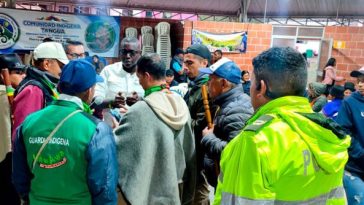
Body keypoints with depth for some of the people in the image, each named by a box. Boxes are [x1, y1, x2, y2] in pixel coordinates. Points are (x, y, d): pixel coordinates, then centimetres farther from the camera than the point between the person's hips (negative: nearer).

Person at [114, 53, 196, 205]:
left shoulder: (139, 111, -22)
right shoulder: (181, 104, -4)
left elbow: (115, 144, -14)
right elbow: (189, 148, 6)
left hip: (151, 187, -5)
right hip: (178, 183, 5)